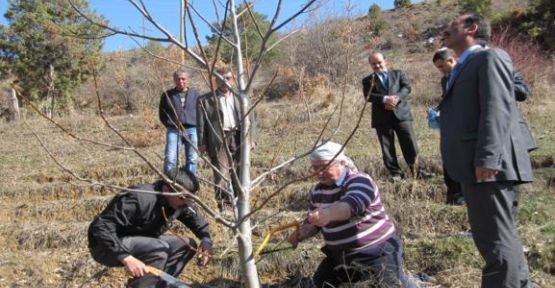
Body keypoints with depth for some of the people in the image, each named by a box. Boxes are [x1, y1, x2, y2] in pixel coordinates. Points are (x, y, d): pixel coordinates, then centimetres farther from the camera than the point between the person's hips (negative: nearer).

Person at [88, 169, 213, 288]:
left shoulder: (179, 203, -7)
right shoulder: (140, 198, -31)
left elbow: (196, 219, 8)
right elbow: (101, 226, -34)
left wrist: (206, 239, -14)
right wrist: (126, 257, -45)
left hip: (141, 243, 8)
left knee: (188, 245, -4)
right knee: (159, 249, -32)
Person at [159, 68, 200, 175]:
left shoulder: (195, 94, 10)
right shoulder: (167, 95, 8)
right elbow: (162, 113, 14)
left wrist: (197, 125, 0)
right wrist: (169, 125, 3)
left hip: (192, 130, 1)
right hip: (173, 131, -1)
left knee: (192, 159, 6)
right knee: (170, 159, -8)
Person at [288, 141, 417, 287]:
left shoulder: (359, 182, -21)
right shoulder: (317, 192, 2)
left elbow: (352, 205, -43)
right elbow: (313, 223, 14)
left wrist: (328, 214, -64)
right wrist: (300, 234, -9)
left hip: (377, 252, -7)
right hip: (339, 255, 7)